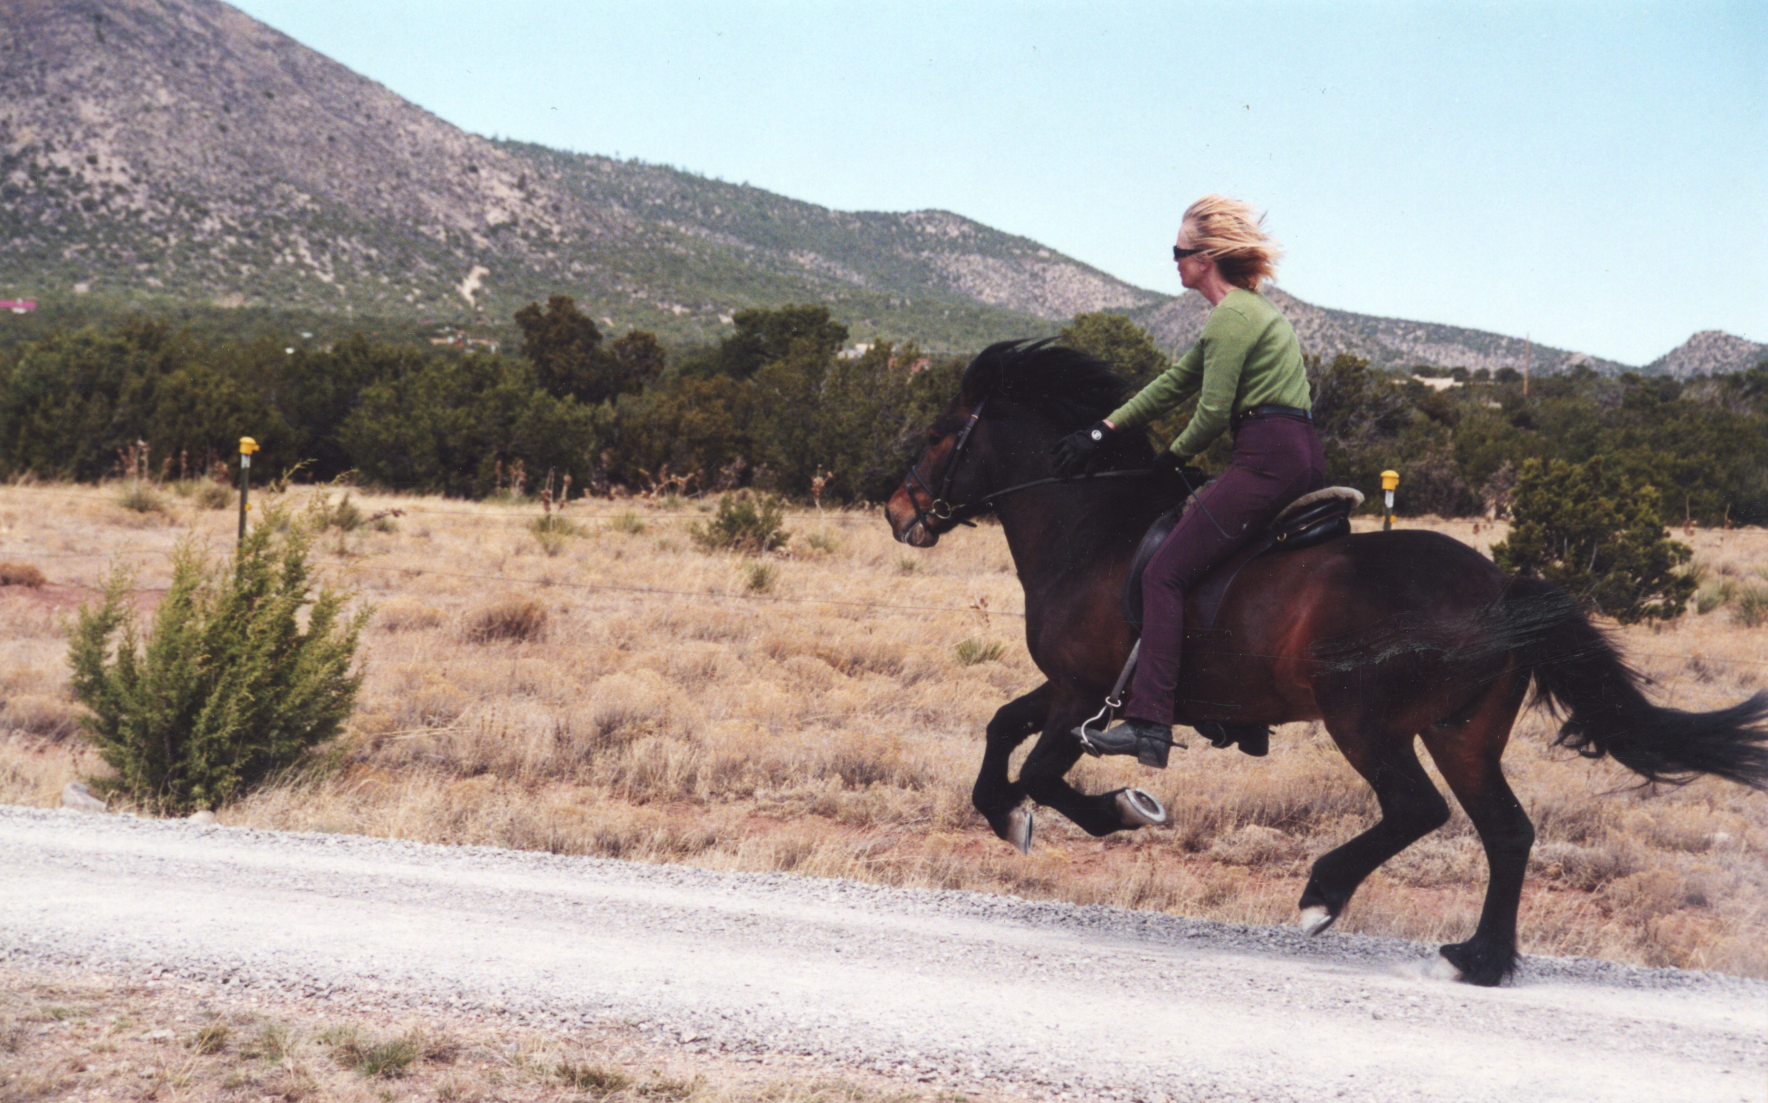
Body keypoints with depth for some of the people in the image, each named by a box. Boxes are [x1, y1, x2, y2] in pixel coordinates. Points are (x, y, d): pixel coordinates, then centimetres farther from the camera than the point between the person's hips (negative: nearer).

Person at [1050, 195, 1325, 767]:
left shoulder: (1231, 315, -10)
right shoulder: (1245, 309, 22)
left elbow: (1213, 412, -13)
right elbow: (1175, 383, 25)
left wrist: (1173, 456, 6)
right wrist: (1104, 431, 22)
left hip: (1267, 458, -11)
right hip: (1303, 459, 11)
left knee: (1165, 574, -12)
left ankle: (1149, 723, -21)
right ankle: (1247, 722, 26)